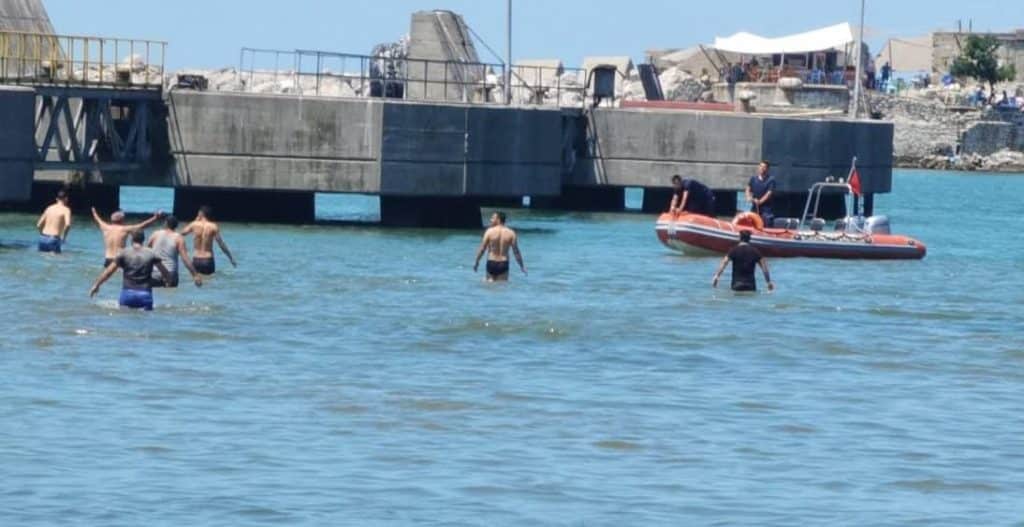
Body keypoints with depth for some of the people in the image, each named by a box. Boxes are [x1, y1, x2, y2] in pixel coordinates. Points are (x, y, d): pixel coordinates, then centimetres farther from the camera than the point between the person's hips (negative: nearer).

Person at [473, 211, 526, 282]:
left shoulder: (490, 231, -6)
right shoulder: (511, 233, -3)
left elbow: (482, 249, -4)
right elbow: (516, 251, -2)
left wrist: (476, 262, 9)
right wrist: (522, 266, 7)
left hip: (491, 263, -1)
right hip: (503, 264, 1)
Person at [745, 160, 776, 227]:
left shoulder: (771, 179, -4)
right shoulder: (753, 178, 11)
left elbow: (770, 193, -11)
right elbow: (748, 189, 7)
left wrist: (760, 201, -22)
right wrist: (749, 197, -15)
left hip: (766, 209, -4)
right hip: (754, 207, 4)